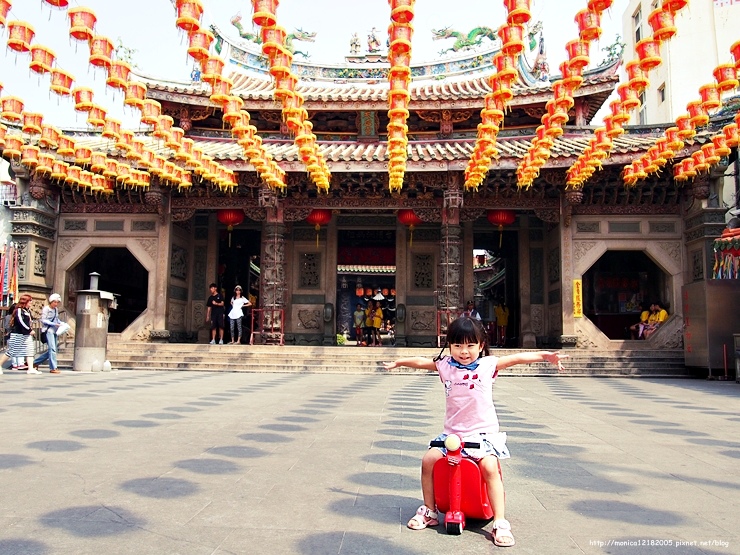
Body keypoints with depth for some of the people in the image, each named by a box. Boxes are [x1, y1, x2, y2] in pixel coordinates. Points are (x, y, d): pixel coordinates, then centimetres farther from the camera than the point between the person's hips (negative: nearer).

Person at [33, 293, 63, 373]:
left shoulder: (56, 309, 14)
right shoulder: (46, 309, -6)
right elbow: (43, 320, -10)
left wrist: (61, 323, 3)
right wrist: (54, 324, -18)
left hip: (55, 331, 8)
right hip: (48, 330, -7)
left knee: (50, 351, 11)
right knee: (52, 349, -14)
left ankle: (35, 362, 27)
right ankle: (53, 368, -12)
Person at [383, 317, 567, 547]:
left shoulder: (488, 364, -2)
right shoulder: (445, 365, 5)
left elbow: (516, 358, -8)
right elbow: (420, 362, 17)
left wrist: (545, 355, -17)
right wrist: (398, 362, 27)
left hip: (483, 433, -3)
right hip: (452, 432, 3)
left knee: (490, 467, -26)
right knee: (428, 460, -12)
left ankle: (500, 523, -14)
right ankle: (429, 512, 10)